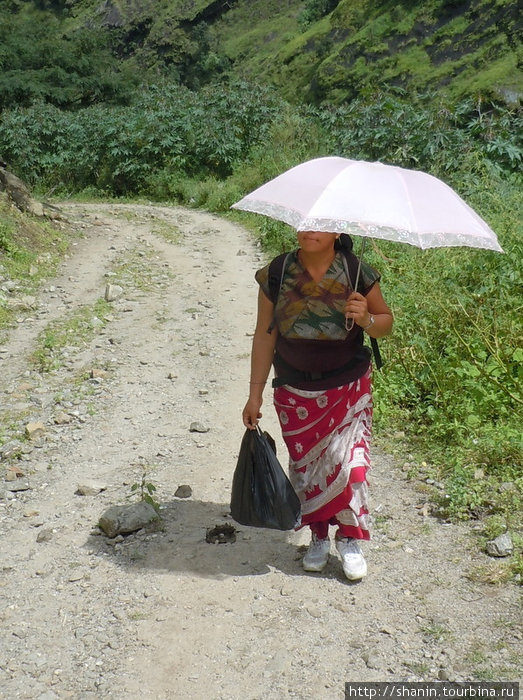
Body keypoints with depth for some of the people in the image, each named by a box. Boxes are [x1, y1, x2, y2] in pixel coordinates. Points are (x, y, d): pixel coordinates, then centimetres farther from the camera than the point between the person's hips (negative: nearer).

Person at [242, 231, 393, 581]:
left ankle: (349, 539, 18)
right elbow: (264, 335, -1)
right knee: (305, 465, 10)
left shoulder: (358, 274, -10)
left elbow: (386, 321, 2)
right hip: (295, 393, 2)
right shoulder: (276, 275, -7)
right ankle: (319, 537, 33)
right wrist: (255, 393, 0)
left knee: (348, 463, -7)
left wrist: (366, 319, -23)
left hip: (348, 389, -1)